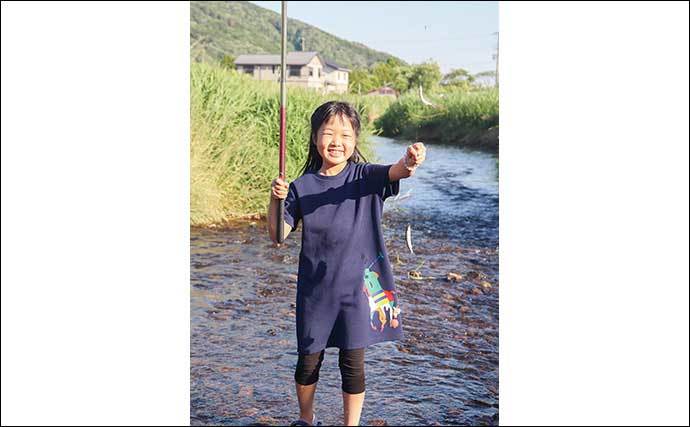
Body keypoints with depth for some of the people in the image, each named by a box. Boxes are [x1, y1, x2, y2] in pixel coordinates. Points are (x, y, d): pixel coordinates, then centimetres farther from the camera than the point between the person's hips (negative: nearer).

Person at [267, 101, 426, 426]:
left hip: (357, 285, -1)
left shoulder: (365, 176, -4)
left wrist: (409, 163, -48)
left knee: (352, 362, 6)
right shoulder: (302, 186, -1)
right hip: (314, 288, 2)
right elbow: (278, 235, -2)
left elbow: (394, 172, -25)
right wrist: (276, 200, -20)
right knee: (309, 360, 13)